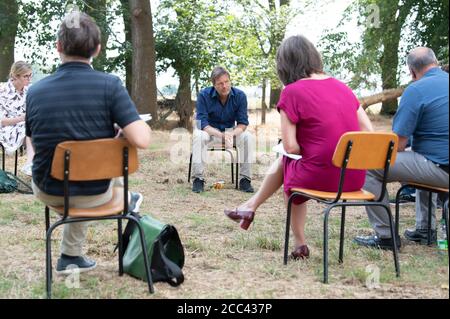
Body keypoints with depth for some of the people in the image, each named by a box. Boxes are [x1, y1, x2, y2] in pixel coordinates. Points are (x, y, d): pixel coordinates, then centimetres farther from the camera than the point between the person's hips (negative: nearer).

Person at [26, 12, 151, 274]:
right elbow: (142, 140, -26)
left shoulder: (35, 92, -10)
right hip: (94, 193, -1)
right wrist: (142, 125, -3)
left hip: (48, 192, 2)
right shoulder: (109, 85, -20)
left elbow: (36, 145, 6)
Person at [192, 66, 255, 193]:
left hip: (231, 130, 2)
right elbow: (202, 123, -23)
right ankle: (198, 179, -27)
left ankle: (244, 180, -18)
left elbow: (243, 123, -11)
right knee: (199, 136, -34)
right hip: (209, 130, -2)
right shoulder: (204, 95, -19)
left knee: (248, 137, -26)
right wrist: (222, 135, -38)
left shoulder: (239, 95, -14)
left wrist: (232, 134, -34)